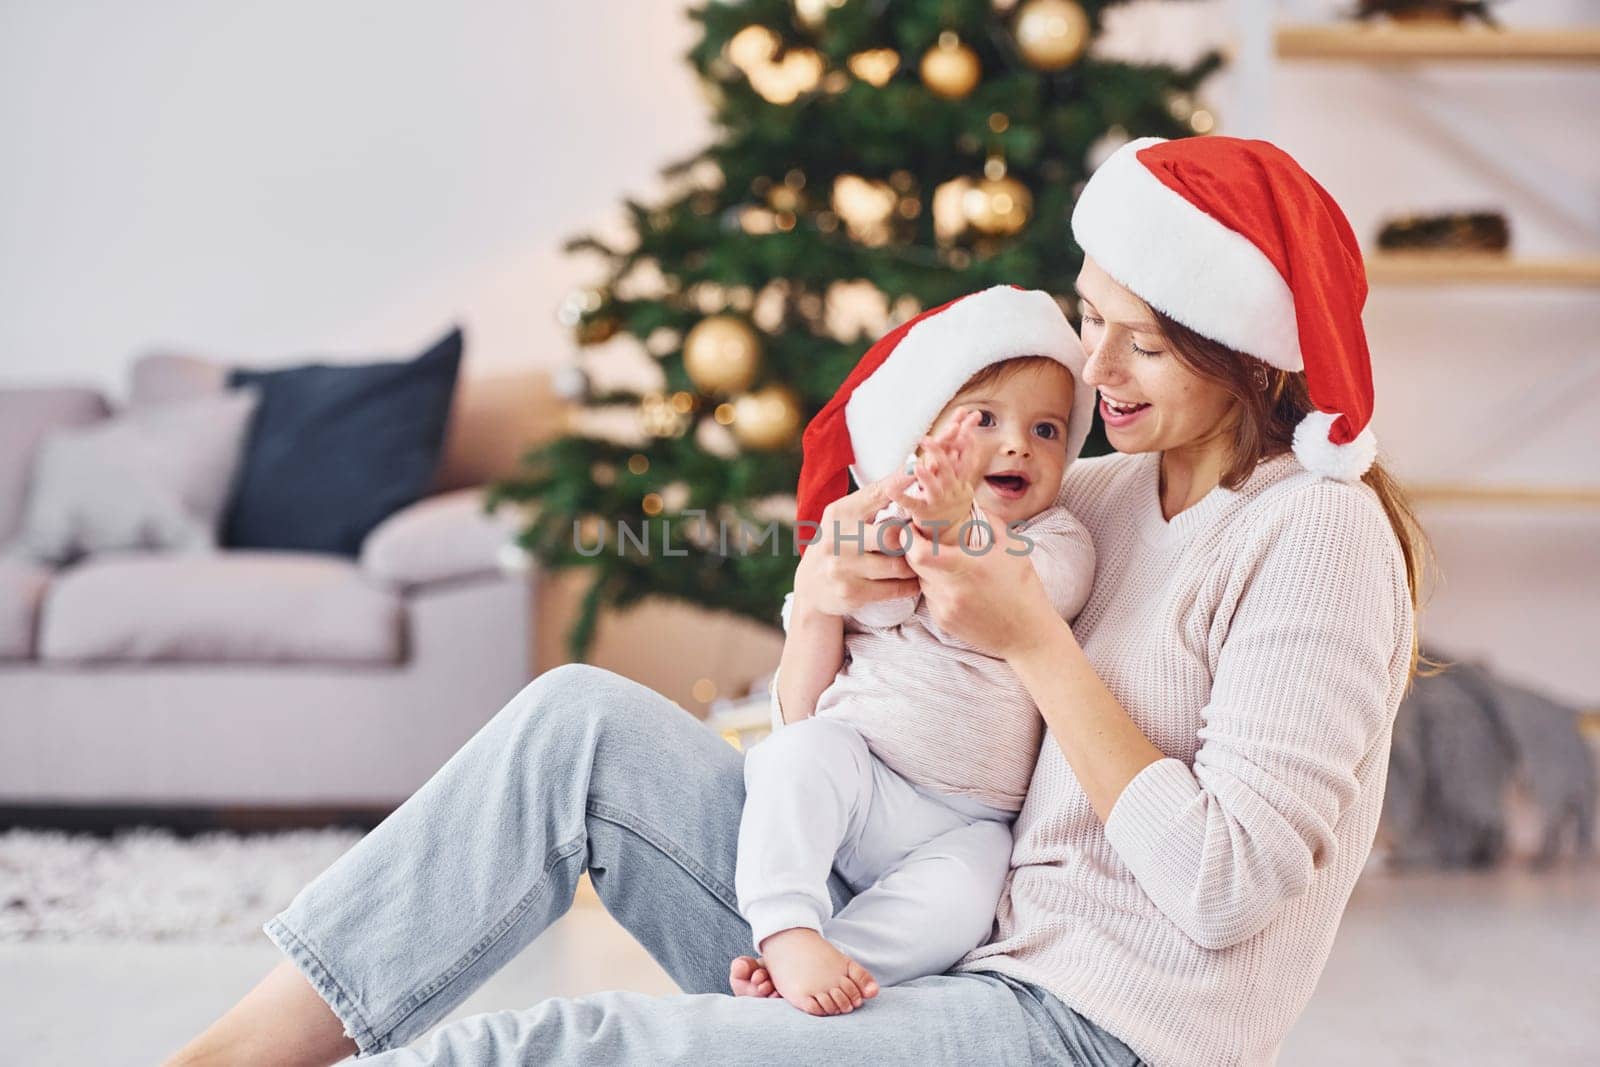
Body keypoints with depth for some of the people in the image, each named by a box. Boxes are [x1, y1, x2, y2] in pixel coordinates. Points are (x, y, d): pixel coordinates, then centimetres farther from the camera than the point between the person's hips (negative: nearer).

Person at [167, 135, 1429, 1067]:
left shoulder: (1318, 533, -11)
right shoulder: (1109, 489, 11)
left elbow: (1227, 884, -19)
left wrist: (1034, 642, -16)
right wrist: (824, 596, -10)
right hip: (955, 961, 8)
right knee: (583, 724, -5)